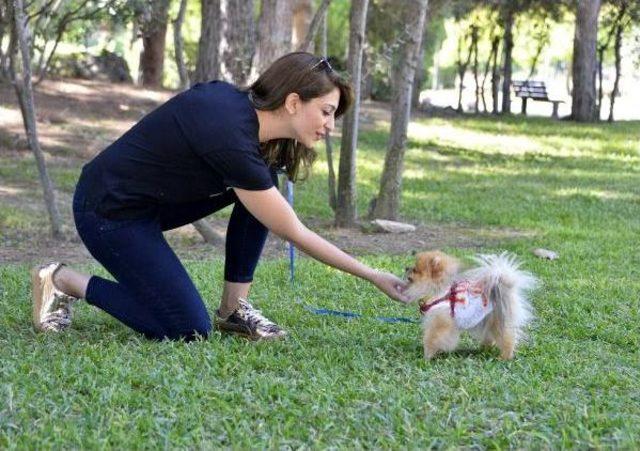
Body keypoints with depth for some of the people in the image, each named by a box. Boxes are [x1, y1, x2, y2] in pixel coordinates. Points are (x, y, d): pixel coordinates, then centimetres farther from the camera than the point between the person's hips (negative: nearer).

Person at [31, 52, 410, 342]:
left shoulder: (242, 105, -4)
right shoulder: (233, 140, -29)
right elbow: (295, 234, -21)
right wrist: (374, 276, -15)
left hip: (154, 197, 9)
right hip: (109, 212, -9)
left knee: (260, 187, -3)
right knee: (189, 329, -10)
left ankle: (233, 308, 5)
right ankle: (63, 281, 2)